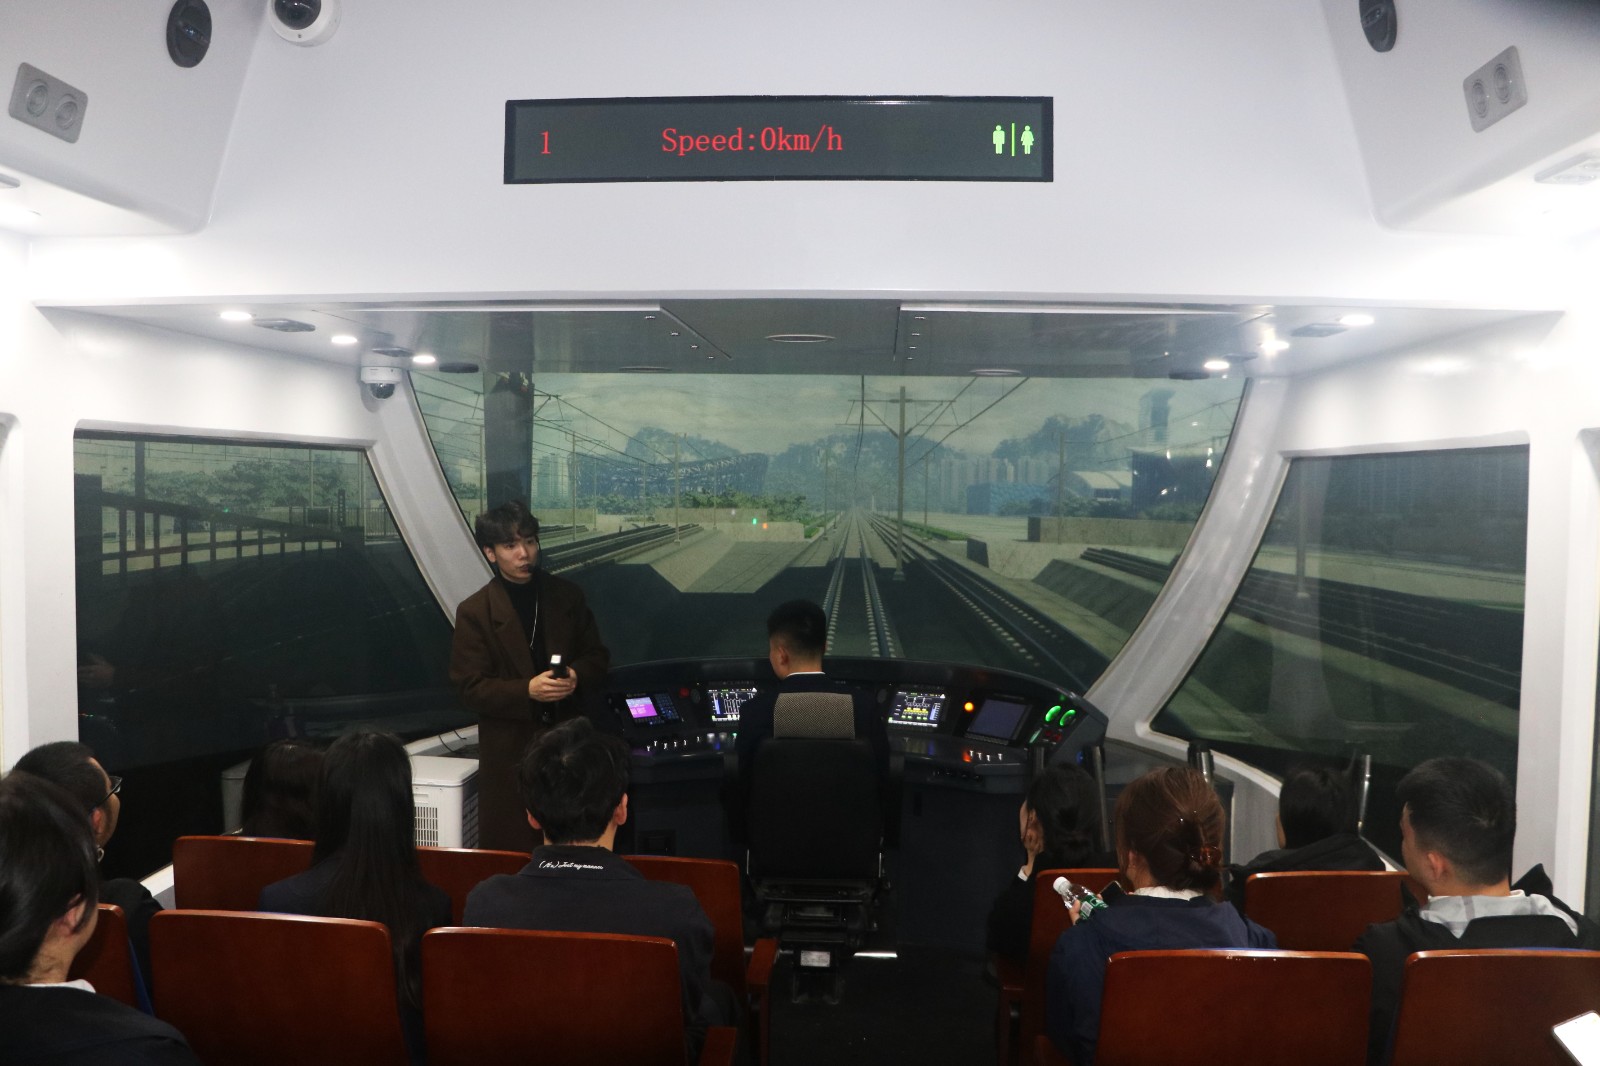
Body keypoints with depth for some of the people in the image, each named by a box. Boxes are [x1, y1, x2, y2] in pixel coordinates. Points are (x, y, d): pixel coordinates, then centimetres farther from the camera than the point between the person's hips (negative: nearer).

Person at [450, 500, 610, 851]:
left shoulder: (567, 595, 6)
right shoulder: (474, 611, -3)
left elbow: (598, 656, 10)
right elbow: (470, 686, -7)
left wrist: (578, 676, -13)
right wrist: (527, 691, -21)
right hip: (509, 747, -2)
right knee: (509, 847, 4)